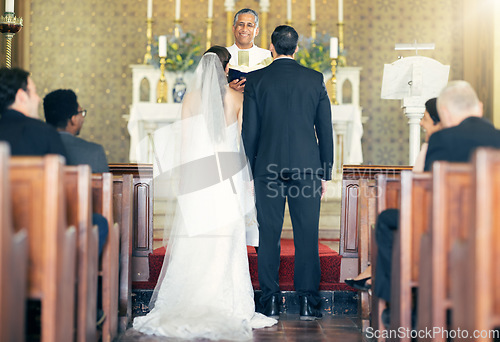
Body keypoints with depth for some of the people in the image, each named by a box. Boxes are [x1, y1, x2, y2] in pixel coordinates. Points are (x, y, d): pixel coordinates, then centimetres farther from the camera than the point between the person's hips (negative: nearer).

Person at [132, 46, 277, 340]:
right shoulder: (237, 98, 2)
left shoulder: (191, 98, 2)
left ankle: (190, 305, 5)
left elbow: (184, 141, 3)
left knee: (193, 239, 4)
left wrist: (182, 175, 12)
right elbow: (244, 140, 3)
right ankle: (227, 306, 6)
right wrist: (247, 177, 11)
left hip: (198, 172, 0)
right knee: (227, 240, 3)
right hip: (228, 173, 0)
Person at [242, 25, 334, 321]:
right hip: (307, 166, 1)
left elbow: (249, 129, 1)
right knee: (307, 235, 4)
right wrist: (326, 173, 10)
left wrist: (251, 169, 8)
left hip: (268, 167, 0)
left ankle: (271, 302, 9)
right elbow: (325, 129, 5)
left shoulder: (256, 80, 2)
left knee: (269, 235, 5)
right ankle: (308, 302, 7)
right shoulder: (315, 79, 4)